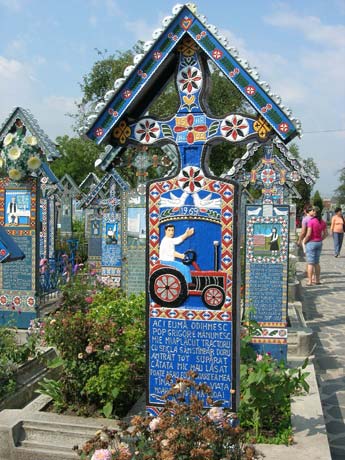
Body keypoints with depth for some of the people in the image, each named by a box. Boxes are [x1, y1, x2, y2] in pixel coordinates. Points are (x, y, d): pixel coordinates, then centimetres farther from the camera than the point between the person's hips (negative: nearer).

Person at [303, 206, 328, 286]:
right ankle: (317, 280, 20)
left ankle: (310, 281, 0)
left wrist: (304, 241, -5)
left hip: (311, 243, -6)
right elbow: (325, 234, 7)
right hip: (319, 243, 6)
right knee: (316, 262, 16)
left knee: (310, 263, -1)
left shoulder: (311, 221, -18)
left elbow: (308, 234, -20)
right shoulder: (323, 222, 2)